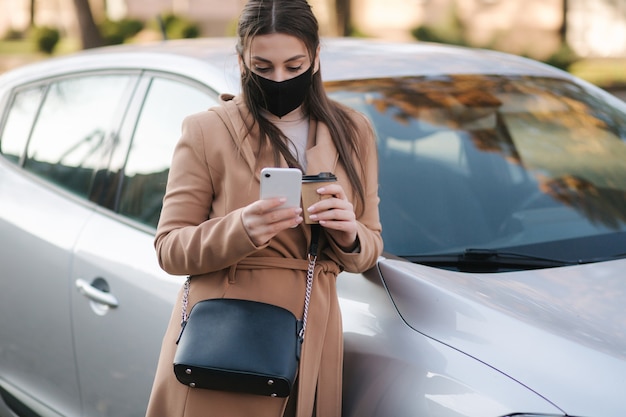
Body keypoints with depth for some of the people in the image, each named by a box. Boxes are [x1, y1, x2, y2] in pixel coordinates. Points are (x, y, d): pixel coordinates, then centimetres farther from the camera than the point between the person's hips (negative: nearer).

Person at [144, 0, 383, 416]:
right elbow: (170, 249, -5)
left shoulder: (354, 132, 9)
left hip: (311, 340, 3)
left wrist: (349, 235, -13)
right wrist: (240, 229, -24)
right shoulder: (207, 130, -2)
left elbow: (370, 249, 11)